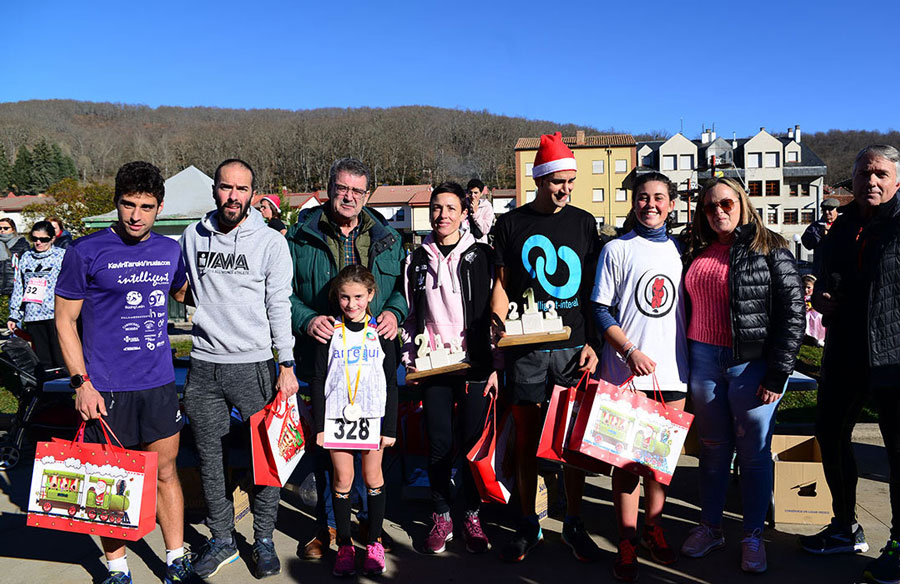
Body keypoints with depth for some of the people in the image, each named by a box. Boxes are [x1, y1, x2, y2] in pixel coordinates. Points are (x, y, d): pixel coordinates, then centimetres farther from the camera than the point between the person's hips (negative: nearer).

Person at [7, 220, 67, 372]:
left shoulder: (62, 255, 3)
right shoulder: (26, 257, 16)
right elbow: (19, 288, 19)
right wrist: (14, 315, 15)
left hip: (56, 314, -4)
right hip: (32, 316, 4)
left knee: (61, 359, -6)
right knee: (43, 360, 8)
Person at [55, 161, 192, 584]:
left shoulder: (170, 251, 6)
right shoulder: (85, 252, -6)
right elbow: (65, 320, -3)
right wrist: (82, 382, -9)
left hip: (159, 382, 3)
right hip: (106, 388, -3)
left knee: (165, 472, 12)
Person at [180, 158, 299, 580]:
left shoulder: (271, 242, -4)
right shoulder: (192, 237, 5)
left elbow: (279, 305, -4)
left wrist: (286, 363, -8)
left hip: (254, 363, -3)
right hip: (204, 364, 3)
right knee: (209, 459, 11)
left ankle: (264, 540, 21)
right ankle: (222, 540, 27)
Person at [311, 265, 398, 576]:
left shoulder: (381, 332, 0)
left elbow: (391, 383, 3)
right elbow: (318, 380, 2)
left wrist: (390, 427, 0)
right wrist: (319, 425, -1)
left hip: (373, 415, 0)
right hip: (337, 415, 0)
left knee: (373, 478, 8)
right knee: (342, 481, 5)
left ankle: (374, 543, 23)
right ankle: (344, 545, 20)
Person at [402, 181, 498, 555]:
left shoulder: (481, 257, 1)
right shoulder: (417, 260, 9)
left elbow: (495, 313, 1)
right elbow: (410, 314, 14)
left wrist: (496, 365, -3)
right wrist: (409, 359, 8)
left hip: (475, 365, -1)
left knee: (473, 441, 4)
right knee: (439, 443, 5)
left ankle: (472, 516, 21)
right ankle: (441, 518, 20)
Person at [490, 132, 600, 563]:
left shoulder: (584, 223, 9)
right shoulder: (510, 224, 5)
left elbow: (593, 290, 9)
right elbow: (501, 285, 7)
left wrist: (592, 343, 1)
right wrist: (499, 327, -10)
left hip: (573, 347, 1)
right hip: (527, 349, -1)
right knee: (527, 437, 6)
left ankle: (573, 523, 23)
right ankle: (528, 525, 21)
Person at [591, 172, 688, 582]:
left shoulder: (680, 249, 11)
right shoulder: (617, 249, 0)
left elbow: (688, 307, 16)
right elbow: (601, 311, -3)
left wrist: (689, 359, 8)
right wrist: (631, 351, -14)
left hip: (672, 369, 4)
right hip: (627, 369, -3)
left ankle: (652, 527, 30)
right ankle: (627, 541, 13)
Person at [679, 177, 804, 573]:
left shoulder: (769, 249, -5)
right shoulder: (698, 253, 11)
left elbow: (792, 313, -9)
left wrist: (777, 375, -12)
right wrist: (685, 364, 8)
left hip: (752, 363, -4)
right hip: (704, 361, 4)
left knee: (754, 451, 6)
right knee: (712, 448, 13)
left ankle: (753, 536, 22)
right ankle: (709, 527, 28)